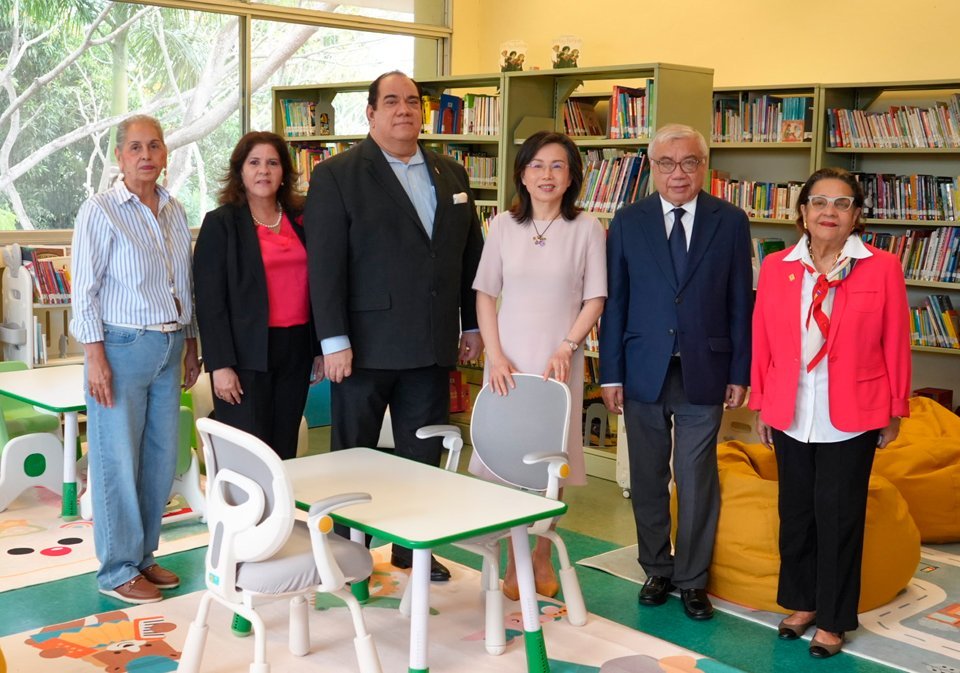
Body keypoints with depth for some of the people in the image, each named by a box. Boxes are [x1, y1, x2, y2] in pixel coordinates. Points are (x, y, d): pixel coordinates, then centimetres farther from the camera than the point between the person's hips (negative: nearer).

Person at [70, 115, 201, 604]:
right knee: (118, 460, 0)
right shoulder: (100, 212, -7)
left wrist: (191, 343, 16)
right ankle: (117, 570, 12)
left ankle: (143, 554, 25)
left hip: (169, 346, 6)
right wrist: (95, 356, -14)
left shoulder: (175, 212, 11)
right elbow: (84, 291, -9)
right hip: (122, 345, -6)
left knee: (161, 458, 10)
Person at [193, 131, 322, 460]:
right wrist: (220, 365, -13)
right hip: (246, 354, -4)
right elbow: (209, 299, -6)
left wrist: (321, 349, 12)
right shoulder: (220, 223, -2)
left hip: (295, 350, 4)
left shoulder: (301, 220, 12)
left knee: (285, 453, 8)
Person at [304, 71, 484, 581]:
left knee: (423, 455, 11)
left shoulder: (451, 175, 12)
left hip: (432, 344, 4)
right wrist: (334, 341, -15)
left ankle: (414, 548, 25)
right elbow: (325, 264, -10)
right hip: (367, 343, -4)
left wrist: (472, 326, 12)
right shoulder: (336, 175, -4)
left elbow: (469, 254, 15)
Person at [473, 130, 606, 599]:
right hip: (508, 362, 1)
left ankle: (542, 556, 23)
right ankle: (512, 561, 15)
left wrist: (566, 349, -12)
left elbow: (595, 300, -1)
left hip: (559, 363, -1)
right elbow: (485, 295, 4)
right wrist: (496, 357, -5)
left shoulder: (586, 229, -1)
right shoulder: (503, 226, 3)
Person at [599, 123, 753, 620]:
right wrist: (610, 374, -1)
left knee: (697, 481, 4)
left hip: (703, 372, -1)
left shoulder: (730, 222, 2)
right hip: (644, 370, 1)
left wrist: (740, 373, -1)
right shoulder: (628, 222, 3)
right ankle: (657, 570, 28)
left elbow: (740, 302, 3)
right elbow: (613, 301, 2)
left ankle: (692, 580, 19)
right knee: (647, 480, 11)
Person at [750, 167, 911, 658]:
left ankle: (833, 619, 19)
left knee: (838, 515, 4)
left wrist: (894, 411, 0)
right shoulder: (775, 268, 3)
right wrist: (761, 404, 6)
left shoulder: (882, 268, -5)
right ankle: (801, 602, 31)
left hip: (850, 418, -3)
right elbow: (763, 342, 5)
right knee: (796, 511, 14)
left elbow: (895, 344, -2)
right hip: (791, 414, 3)